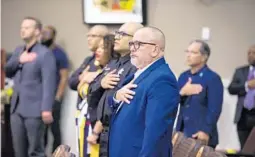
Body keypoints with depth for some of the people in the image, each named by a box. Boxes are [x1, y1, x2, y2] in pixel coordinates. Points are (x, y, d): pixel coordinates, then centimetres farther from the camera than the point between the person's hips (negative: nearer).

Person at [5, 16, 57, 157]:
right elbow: (7, 71, 15)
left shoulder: (45, 53, -7)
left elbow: (48, 83, -14)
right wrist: (18, 60, -3)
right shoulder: (18, 51, 16)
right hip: (16, 108, 7)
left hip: (34, 110, -7)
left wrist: (47, 109, -21)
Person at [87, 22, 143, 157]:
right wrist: (100, 84, -7)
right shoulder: (112, 64, 15)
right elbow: (92, 98, 15)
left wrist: (97, 131, -11)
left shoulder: (136, 68, -15)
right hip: (104, 134, 8)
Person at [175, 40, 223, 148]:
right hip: (182, 133, 6)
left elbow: (214, 109, -13)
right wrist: (182, 93, -11)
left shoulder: (213, 78, -7)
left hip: (202, 136, -6)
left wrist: (206, 132, -19)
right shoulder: (183, 76, 13)